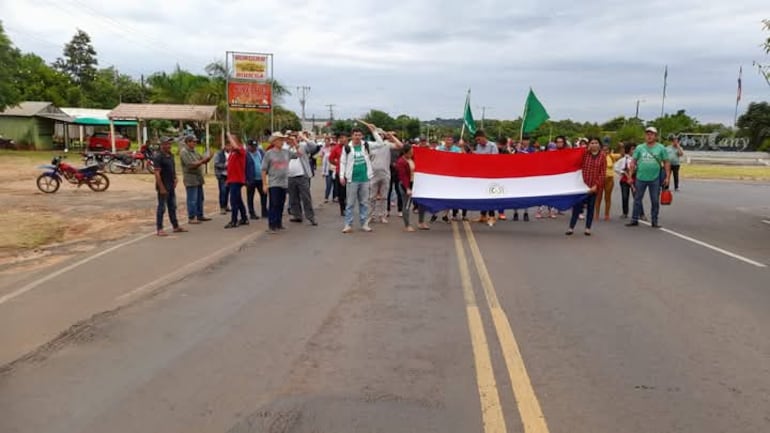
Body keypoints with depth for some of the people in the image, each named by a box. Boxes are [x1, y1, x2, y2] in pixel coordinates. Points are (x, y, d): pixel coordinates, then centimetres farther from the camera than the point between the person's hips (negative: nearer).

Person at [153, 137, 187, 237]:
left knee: (172, 207, 15)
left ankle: (176, 226, 24)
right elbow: (157, 173, -19)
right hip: (163, 187, -8)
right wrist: (161, 187, -21)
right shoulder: (158, 157, -15)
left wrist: (175, 179, 8)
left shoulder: (171, 155, 10)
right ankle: (159, 229, 6)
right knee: (162, 208, -2)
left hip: (171, 186, 8)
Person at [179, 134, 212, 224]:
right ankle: (191, 218, 0)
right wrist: (202, 161, -20)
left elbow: (202, 159, 14)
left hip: (198, 179, 9)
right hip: (190, 179, -9)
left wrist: (207, 158, -7)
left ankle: (200, 216, 24)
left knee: (200, 198, 15)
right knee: (192, 200, -6)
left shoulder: (194, 151, 15)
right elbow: (191, 165, -21)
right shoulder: (184, 152, -12)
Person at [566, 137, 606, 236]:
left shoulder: (602, 157, 1)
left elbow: (602, 173, -2)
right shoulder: (584, 154, 4)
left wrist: (596, 185, -11)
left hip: (594, 187, 0)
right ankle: (571, 227, 2)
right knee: (577, 205, -3)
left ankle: (588, 228, 16)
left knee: (590, 207, 8)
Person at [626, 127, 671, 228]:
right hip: (641, 178, 1)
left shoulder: (661, 148, 0)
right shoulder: (639, 148, 3)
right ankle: (634, 219, 15)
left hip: (655, 179, -1)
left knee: (655, 201, 7)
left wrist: (667, 176, -4)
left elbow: (666, 163, 2)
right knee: (637, 199, 7)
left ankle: (654, 221, 17)